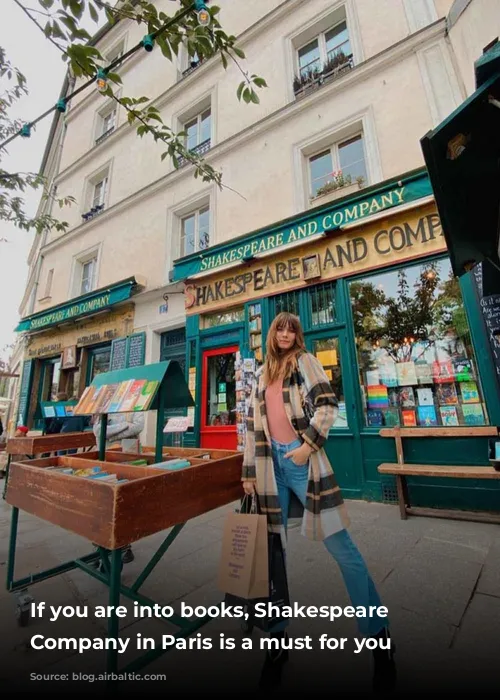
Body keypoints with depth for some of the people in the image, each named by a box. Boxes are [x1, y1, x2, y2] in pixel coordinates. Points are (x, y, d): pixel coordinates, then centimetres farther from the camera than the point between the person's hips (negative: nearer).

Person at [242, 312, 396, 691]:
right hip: (271, 464, 5)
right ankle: (279, 633, 30)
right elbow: (253, 423, 14)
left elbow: (328, 404, -6)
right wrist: (249, 470, 11)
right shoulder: (261, 374, 16)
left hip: (302, 459, -4)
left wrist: (307, 445, -14)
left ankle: (379, 637, 23)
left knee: (341, 545, 3)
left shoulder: (305, 361, 4)